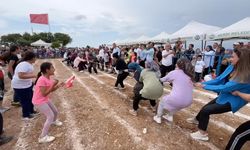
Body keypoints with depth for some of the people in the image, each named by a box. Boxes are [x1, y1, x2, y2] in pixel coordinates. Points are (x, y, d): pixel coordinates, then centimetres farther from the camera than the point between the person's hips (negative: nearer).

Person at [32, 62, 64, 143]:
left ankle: (54, 121, 54)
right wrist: (53, 85, -30)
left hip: (46, 99, 9)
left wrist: (58, 85, -7)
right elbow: (44, 93, -28)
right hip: (39, 101, -9)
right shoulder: (42, 80, -28)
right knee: (50, 116, -10)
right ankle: (43, 137, 1)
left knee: (55, 111, 20)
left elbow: (51, 90, 7)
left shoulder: (49, 78, -1)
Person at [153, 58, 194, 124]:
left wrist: (159, 79, 37)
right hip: (188, 102, 5)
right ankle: (170, 116, 42)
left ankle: (158, 117, 33)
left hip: (177, 99, -5)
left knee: (163, 100, 27)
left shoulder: (174, 72, 2)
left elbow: (163, 80, 15)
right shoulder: (189, 75, 14)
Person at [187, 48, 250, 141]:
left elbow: (224, 88, -31)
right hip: (224, 96, 8)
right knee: (206, 107, 19)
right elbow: (219, 79, -3)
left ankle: (202, 134, 7)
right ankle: (197, 119, 49)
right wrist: (203, 83, -13)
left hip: (231, 102, -8)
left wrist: (205, 86, -23)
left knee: (205, 110, -13)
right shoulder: (232, 67, -8)